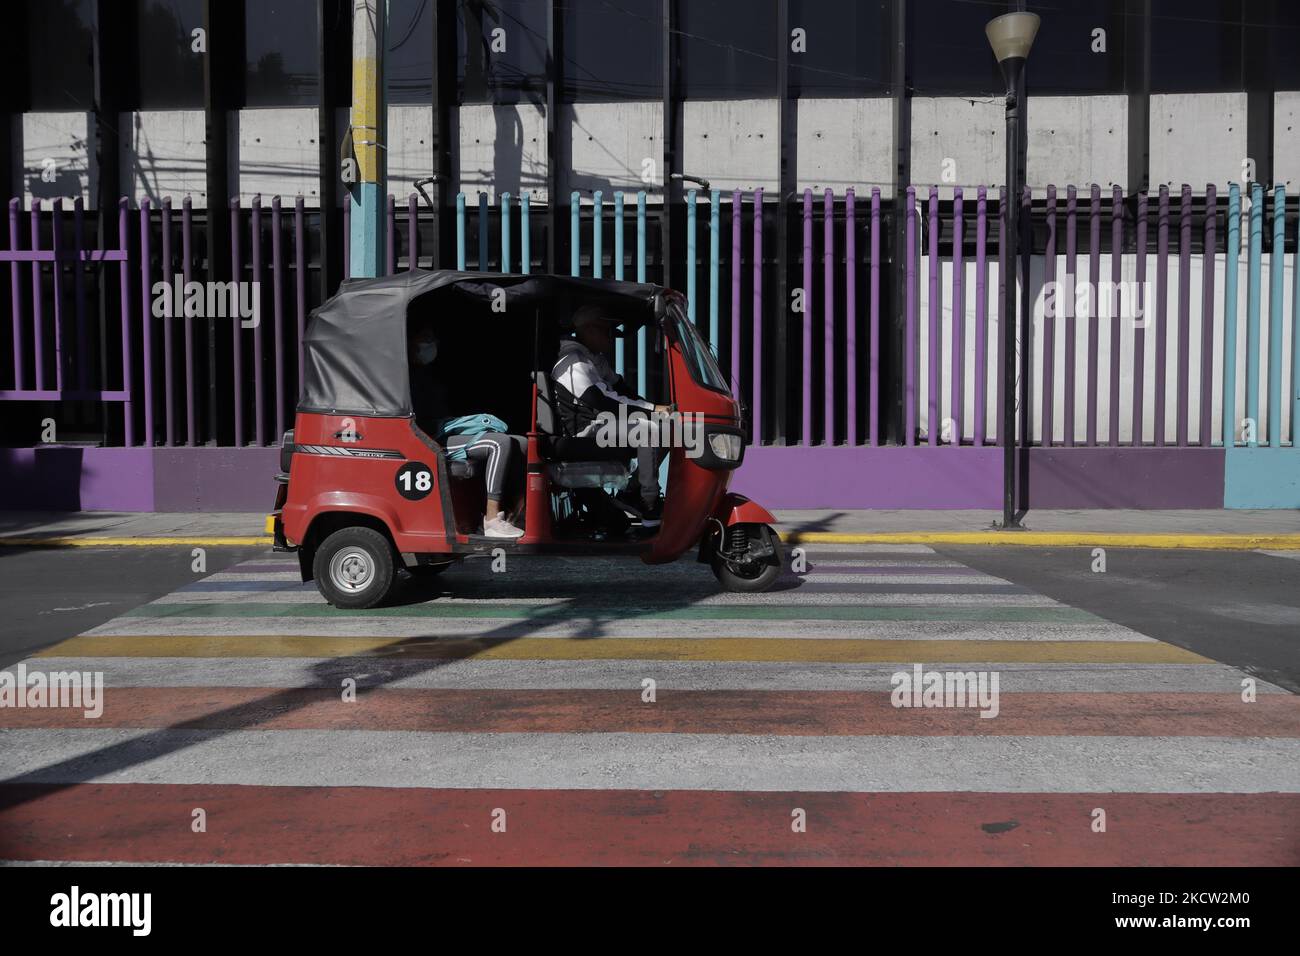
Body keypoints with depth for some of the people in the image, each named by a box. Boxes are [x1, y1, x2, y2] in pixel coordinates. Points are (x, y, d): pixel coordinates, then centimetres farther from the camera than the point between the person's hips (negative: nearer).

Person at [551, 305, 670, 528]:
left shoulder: (598, 360, 22)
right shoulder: (573, 364, -12)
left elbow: (623, 391, 19)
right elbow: (603, 402, -22)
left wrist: (655, 409, 1)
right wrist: (652, 409, -22)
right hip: (588, 435, -10)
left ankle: (634, 491, 1)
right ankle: (651, 509, -29)